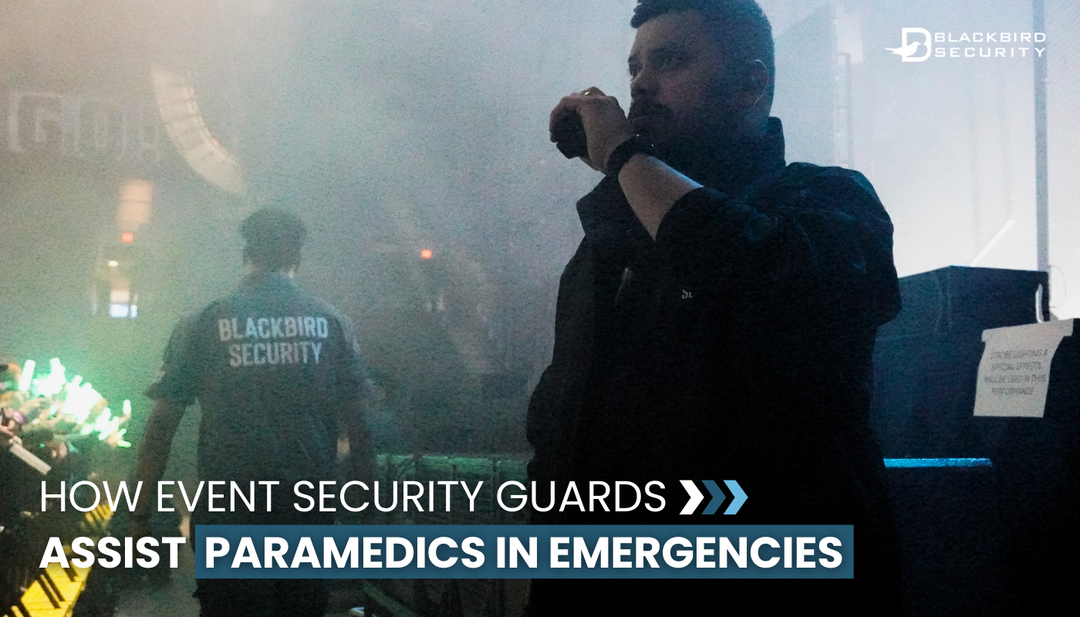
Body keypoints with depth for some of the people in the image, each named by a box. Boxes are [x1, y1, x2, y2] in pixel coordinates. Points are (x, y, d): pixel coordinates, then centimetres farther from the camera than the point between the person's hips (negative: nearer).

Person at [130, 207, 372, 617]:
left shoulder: (203, 325, -1)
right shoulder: (332, 323, 2)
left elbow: (160, 429, -2)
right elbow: (357, 428, 1)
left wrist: (140, 518, 5)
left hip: (228, 521, -1)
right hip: (308, 520, 1)